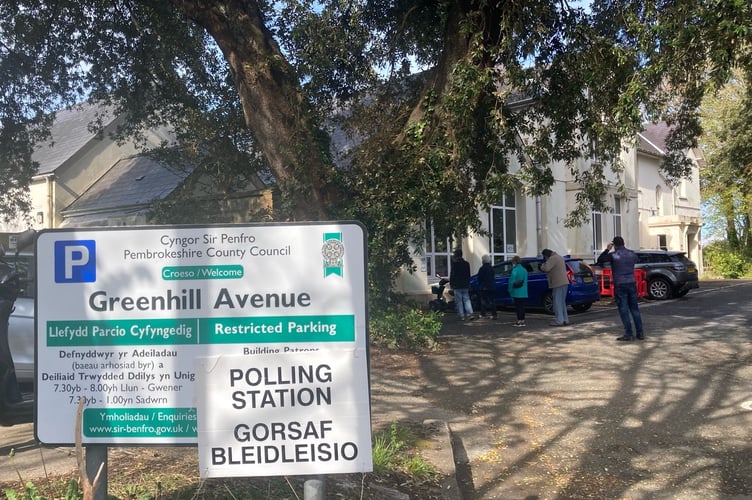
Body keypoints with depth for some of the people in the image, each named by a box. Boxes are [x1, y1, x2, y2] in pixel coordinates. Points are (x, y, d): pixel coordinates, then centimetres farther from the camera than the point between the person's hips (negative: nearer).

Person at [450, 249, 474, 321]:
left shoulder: (454, 264, -11)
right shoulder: (467, 263, 7)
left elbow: (452, 275, -10)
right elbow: (468, 275, 13)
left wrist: (451, 284, -1)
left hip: (457, 286, -5)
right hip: (465, 285, 5)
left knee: (459, 301, 2)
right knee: (467, 299, 9)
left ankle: (462, 315, 1)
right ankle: (470, 313, -5)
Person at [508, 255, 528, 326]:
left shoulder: (515, 270, -14)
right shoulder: (524, 270, 8)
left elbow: (512, 280, -15)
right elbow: (526, 280, 12)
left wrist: (510, 290, -5)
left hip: (517, 292, -6)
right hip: (524, 292, 6)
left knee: (518, 306, -1)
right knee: (522, 306, 11)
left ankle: (519, 321, -1)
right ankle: (522, 320, 15)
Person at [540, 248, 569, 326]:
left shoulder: (552, 258, -13)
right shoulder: (559, 257, 19)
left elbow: (546, 268, -23)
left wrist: (543, 265, -3)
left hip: (558, 284, -10)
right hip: (564, 282, 10)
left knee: (557, 302, -6)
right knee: (562, 302, 16)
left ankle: (559, 321, -6)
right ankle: (565, 320, 18)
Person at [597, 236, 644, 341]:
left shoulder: (613, 255, -9)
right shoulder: (632, 254, 6)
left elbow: (600, 260, 1)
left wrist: (607, 249, 7)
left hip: (620, 286, -5)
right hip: (632, 284, 5)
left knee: (624, 310, 0)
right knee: (635, 309, 11)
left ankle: (628, 334, -2)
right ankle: (640, 333, 13)